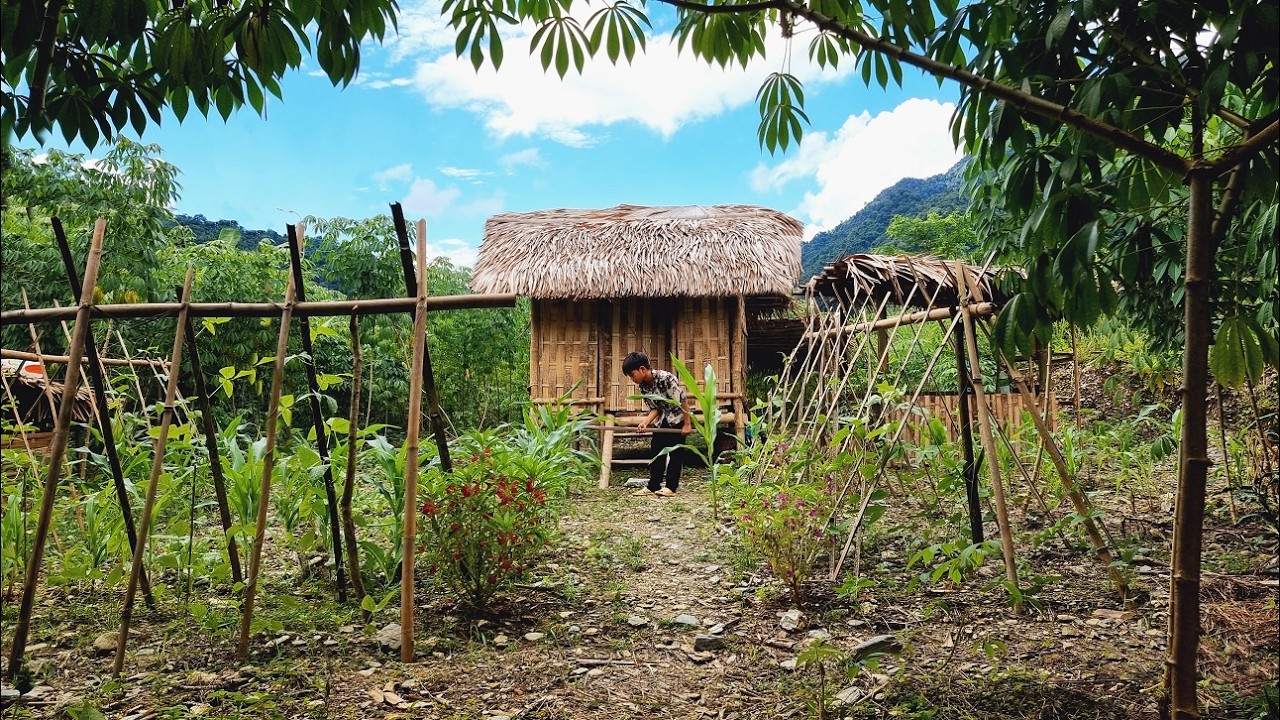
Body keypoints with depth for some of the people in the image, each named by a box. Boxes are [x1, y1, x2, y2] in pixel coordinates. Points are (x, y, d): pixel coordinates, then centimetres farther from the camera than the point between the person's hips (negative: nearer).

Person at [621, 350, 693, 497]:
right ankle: (653, 486, 8)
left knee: (675, 451, -3)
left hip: (679, 417, -7)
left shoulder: (666, 378, -28)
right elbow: (655, 408, -2)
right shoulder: (643, 386, -5)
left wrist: (687, 424, -21)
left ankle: (671, 486, 3)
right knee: (657, 449, 4)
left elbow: (683, 400, -24)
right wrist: (645, 422, -20)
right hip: (663, 420, 7)